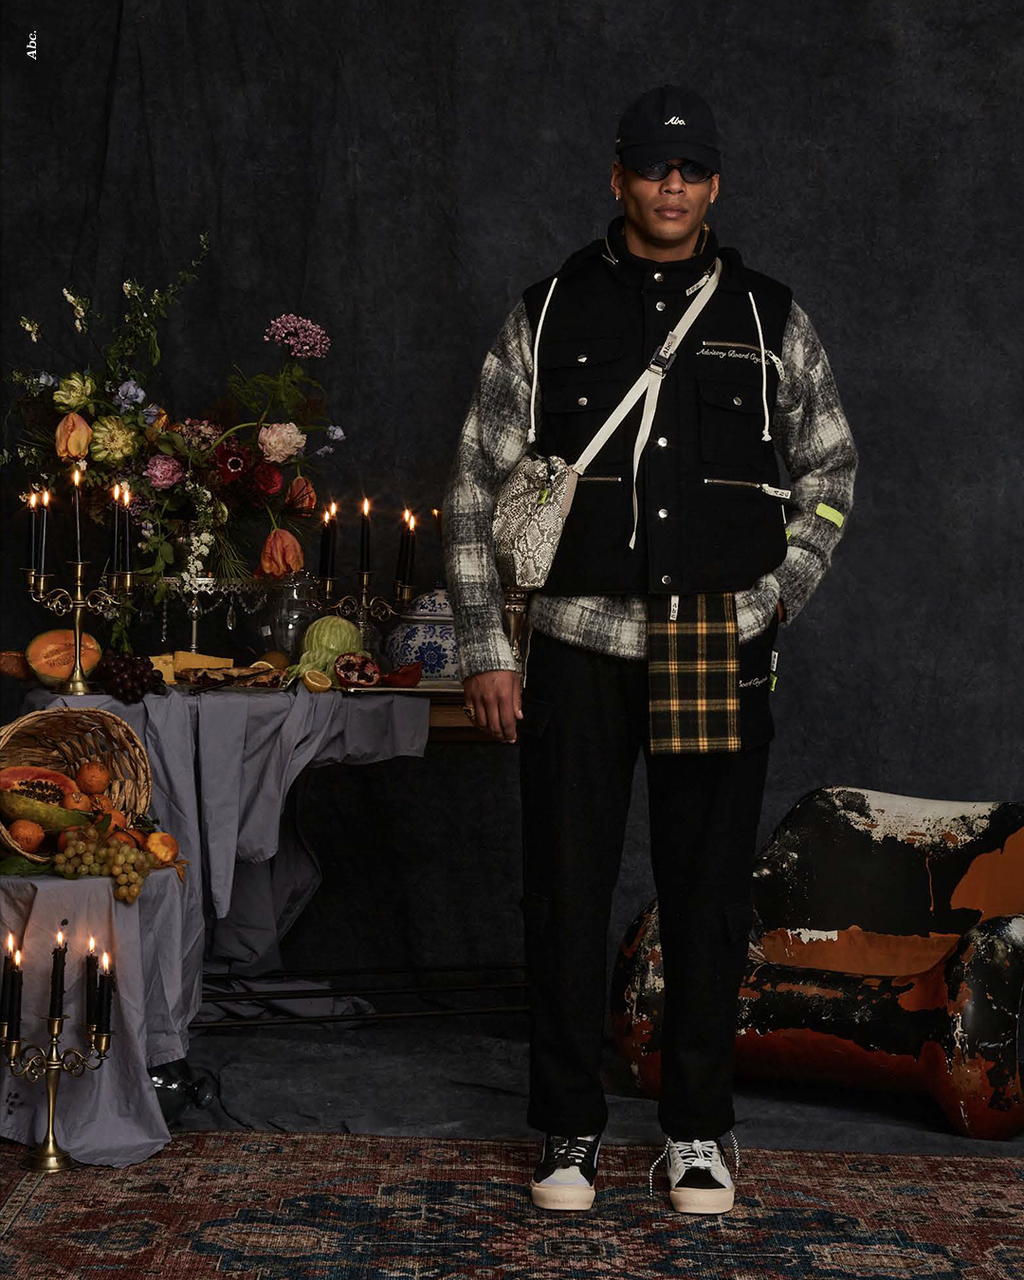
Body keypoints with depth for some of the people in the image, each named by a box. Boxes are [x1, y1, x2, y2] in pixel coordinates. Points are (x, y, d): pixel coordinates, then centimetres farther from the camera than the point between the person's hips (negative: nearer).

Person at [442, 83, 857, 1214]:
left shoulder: (768, 320, 8)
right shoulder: (548, 316, 5)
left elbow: (830, 465, 17)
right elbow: (477, 485, 5)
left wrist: (782, 588, 5)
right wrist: (484, 647, -1)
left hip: (720, 653, 1)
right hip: (578, 643, 0)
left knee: (709, 898, 4)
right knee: (566, 894, 3)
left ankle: (699, 1131, 17)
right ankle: (569, 1130, 15)